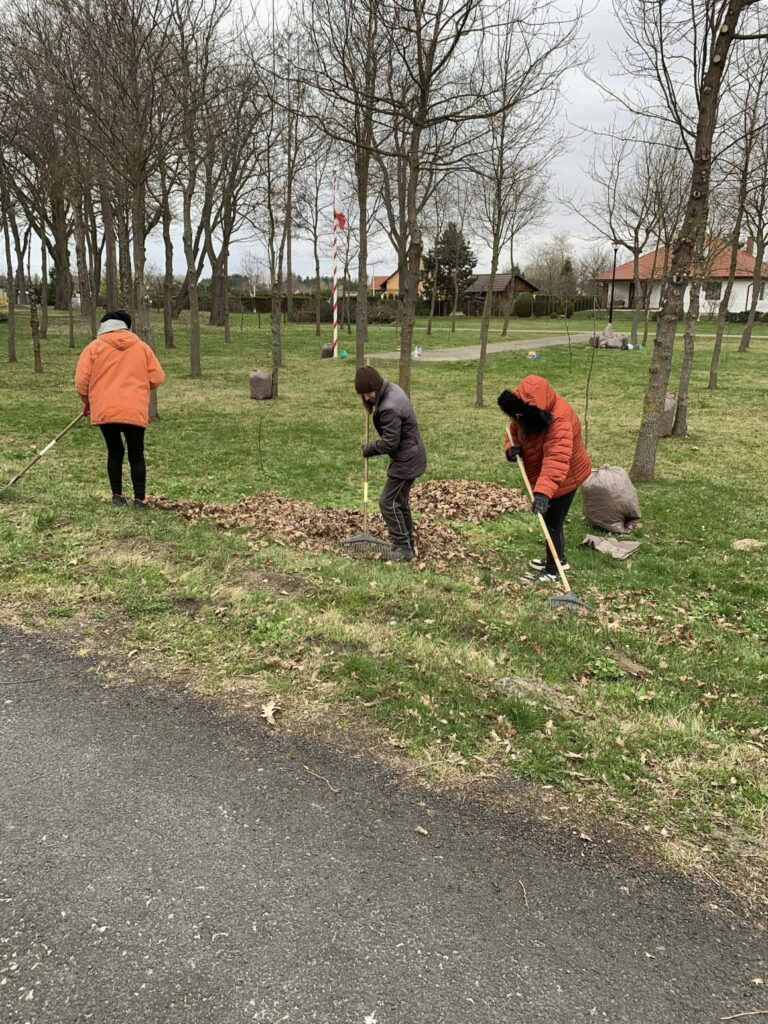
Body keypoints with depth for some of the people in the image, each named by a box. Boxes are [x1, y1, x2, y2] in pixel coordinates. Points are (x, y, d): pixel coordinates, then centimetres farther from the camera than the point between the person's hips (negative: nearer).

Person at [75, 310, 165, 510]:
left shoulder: (94, 347, 4)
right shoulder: (142, 347, 8)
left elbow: (81, 381, 1)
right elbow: (157, 379, 6)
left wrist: (87, 401, 20)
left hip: (104, 410, 0)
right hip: (135, 411, 0)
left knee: (115, 453, 14)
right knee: (136, 455, 8)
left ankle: (117, 495, 19)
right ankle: (140, 499, 4)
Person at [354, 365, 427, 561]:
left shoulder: (389, 408, -29)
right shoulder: (392, 389, 2)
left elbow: (389, 443, -24)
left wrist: (368, 449, -8)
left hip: (406, 460, -10)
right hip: (411, 455, 10)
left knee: (388, 502, -4)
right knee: (400, 500, 19)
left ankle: (403, 548, 2)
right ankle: (407, 543, 29)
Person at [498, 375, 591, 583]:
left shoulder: (560, 421, -36)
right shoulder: (525, 412, -10)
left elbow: (556, 460, -46)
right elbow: (514, 432, 5)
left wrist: (543, 492, -56)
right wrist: (511, 448, -20)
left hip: (565, 478, -9)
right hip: (546, 478, 9)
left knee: (552, 523, 0)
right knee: (551, 520, 22)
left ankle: (552, 571, 16)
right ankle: (558, 559, 40)